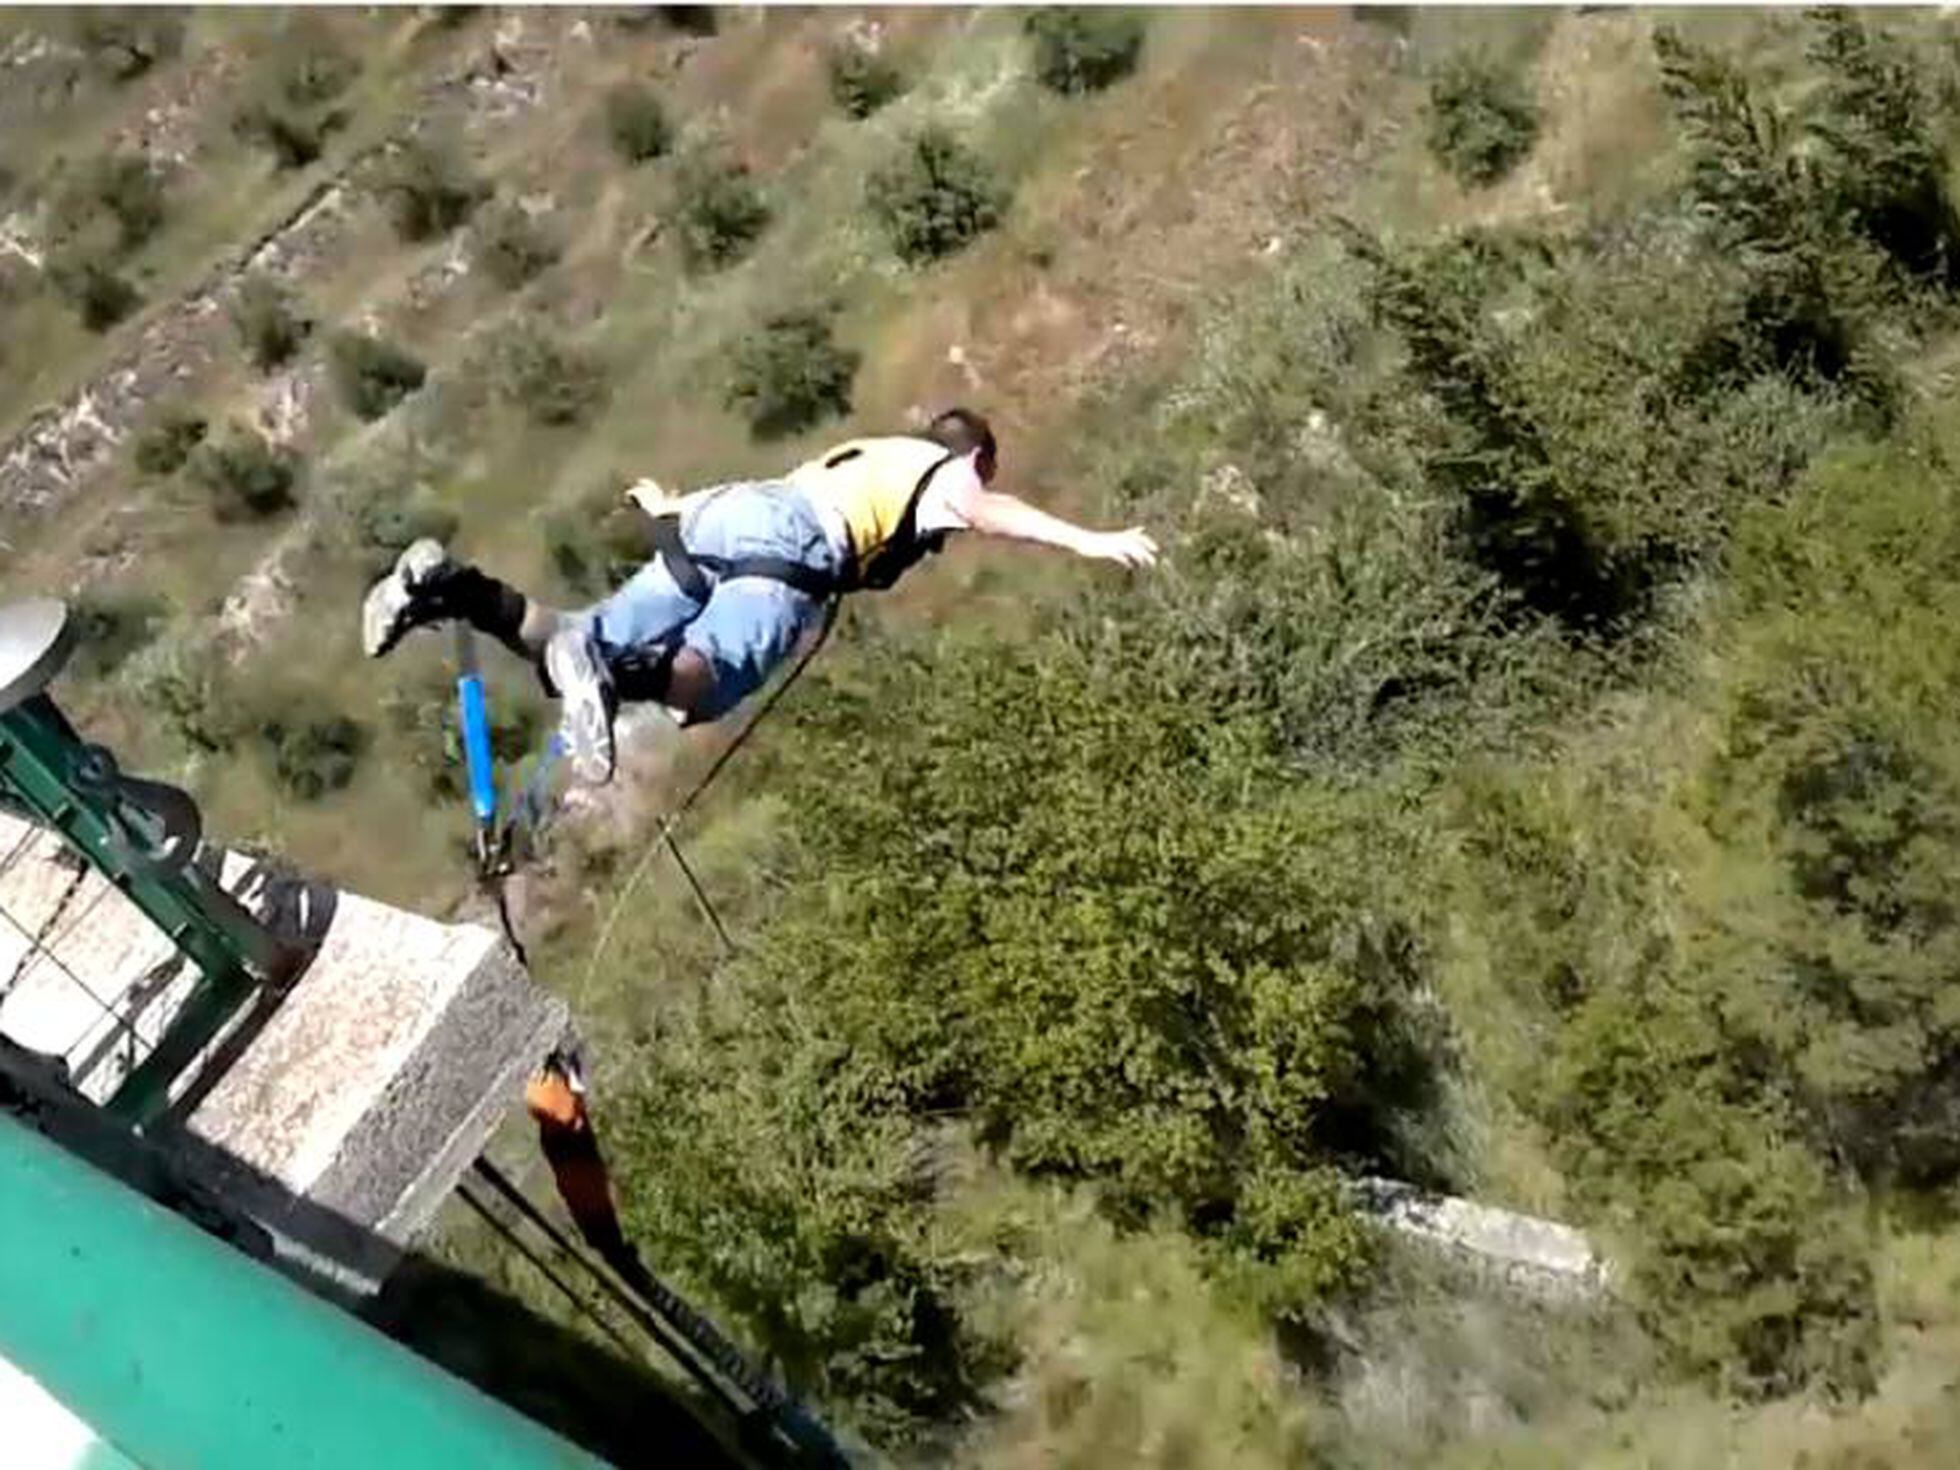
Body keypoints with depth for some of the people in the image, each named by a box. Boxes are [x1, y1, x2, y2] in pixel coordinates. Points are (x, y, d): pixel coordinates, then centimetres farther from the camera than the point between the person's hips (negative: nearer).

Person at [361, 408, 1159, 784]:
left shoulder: (864, 454, 42)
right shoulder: (948, 473, 22)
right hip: (793, 545, -7)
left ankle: (450, 586, -17)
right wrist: (1090, 541, -10)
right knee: (708, 675, -28)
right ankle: (616, 674, -58)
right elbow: (989, 512, -3)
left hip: (724, 511, 7)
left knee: (587, 643, -2)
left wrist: (676, 510, 59)